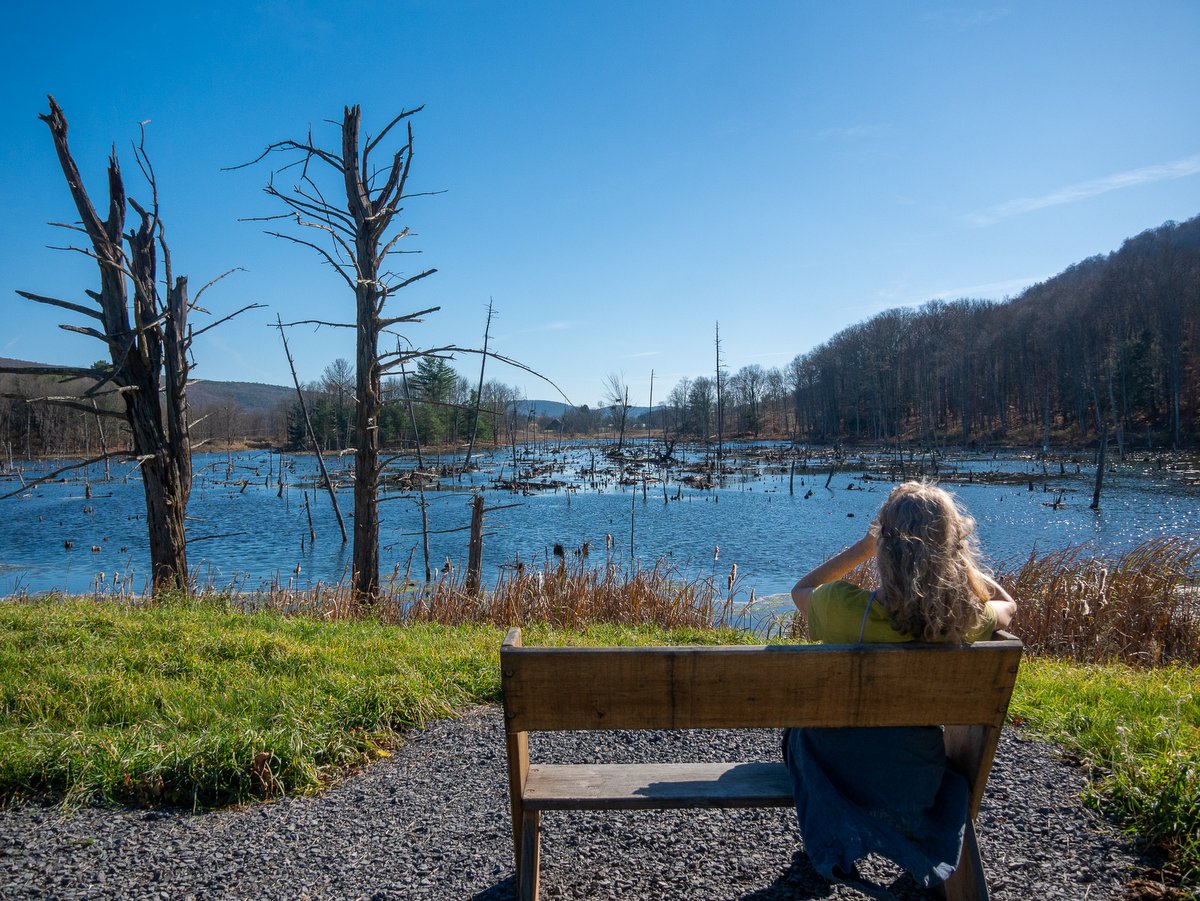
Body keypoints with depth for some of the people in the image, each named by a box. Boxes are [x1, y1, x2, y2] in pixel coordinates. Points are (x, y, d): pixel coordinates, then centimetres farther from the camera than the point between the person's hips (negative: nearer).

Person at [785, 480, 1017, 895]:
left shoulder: (842, 607, -28)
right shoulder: (966, 619, -22)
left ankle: (840, 841, 41)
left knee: (803, 715, 33)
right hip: (915, 779, 2)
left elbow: (801, 590, -2)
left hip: (836, 767, -2)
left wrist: (862, 547, -6)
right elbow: (1008, 605, 5)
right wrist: (953, 553, -1)